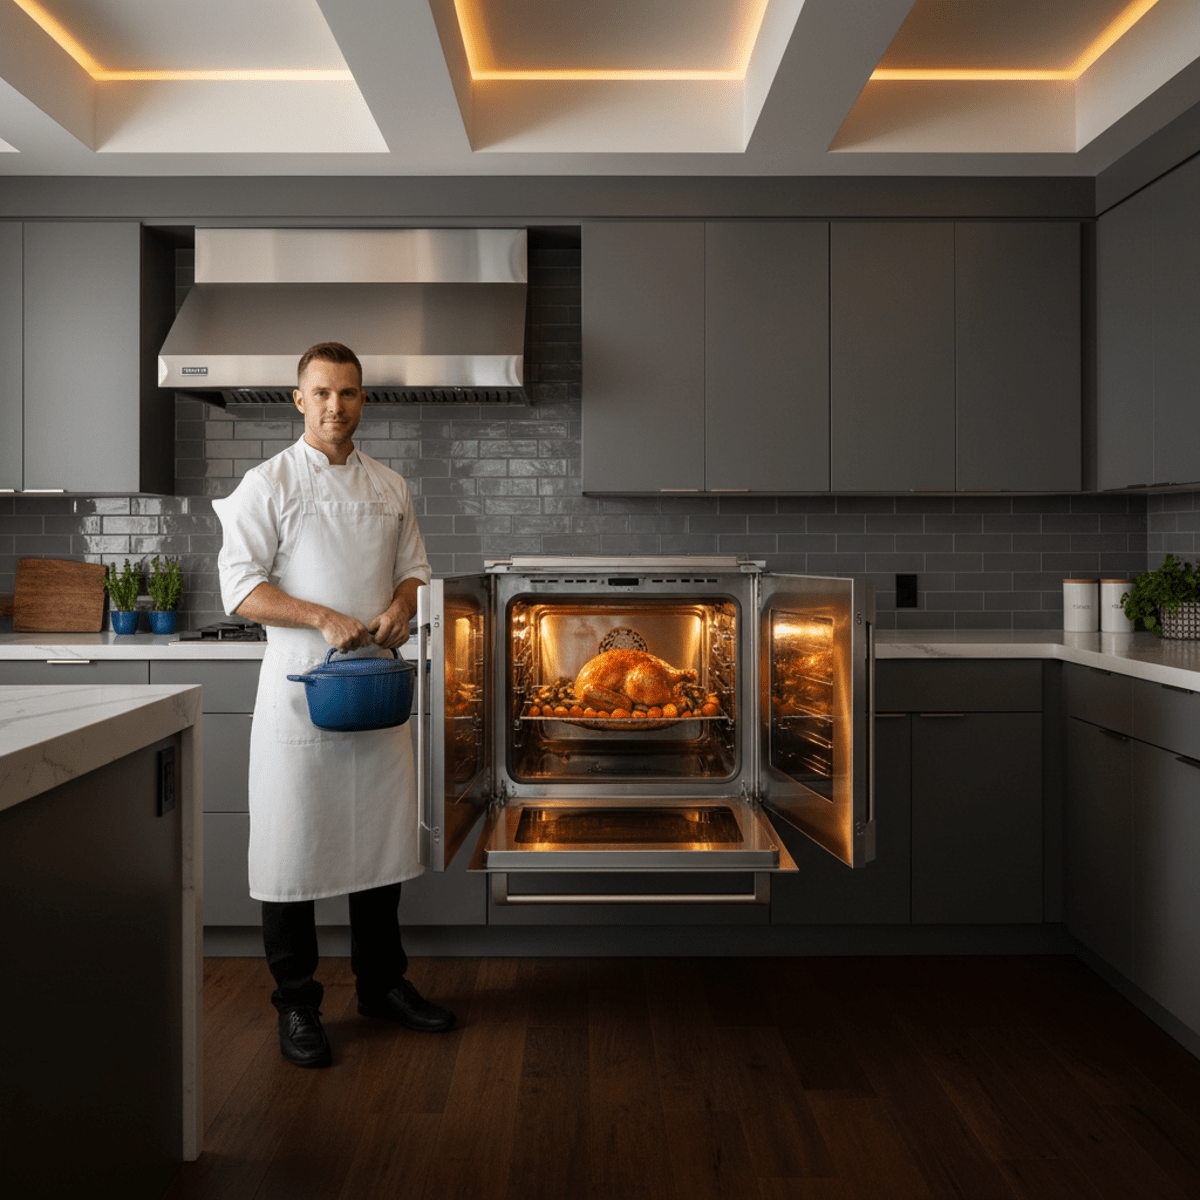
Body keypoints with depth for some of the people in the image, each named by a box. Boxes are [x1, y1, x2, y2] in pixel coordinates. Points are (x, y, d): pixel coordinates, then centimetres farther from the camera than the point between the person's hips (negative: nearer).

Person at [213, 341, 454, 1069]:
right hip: (300, 688, -4)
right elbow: (242, 587, -9)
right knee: (294, 846, 2)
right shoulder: (269, 484, -3)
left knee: (381, 837, 13)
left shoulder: (390, 487, 11)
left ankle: (383, 982, 30)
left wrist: (401, 608, -7)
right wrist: (325, 618, -20)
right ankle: (297, 1005, 19)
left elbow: (413, 568, 15)